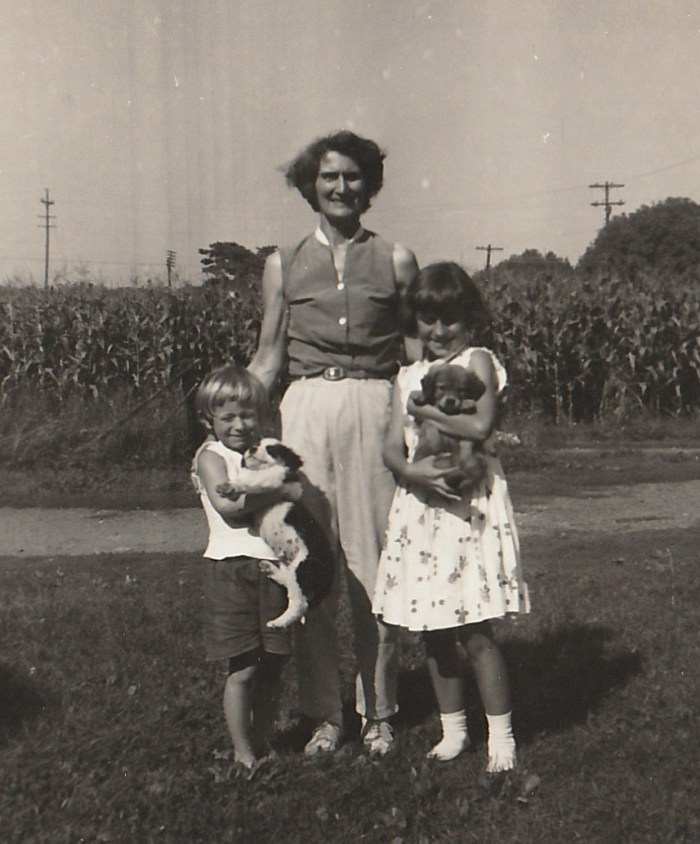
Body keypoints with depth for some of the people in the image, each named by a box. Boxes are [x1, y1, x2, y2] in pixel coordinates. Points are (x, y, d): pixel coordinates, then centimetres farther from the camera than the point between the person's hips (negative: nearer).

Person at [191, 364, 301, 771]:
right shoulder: (212, 456, -3)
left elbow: (297, 496, 17)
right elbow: (226, 503, -21)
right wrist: (281, 492, -20)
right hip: (233, 568, -5)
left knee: (274, 667, 9)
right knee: (243, 669, -2)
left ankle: (263, 744, 24)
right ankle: (243, 753, 12)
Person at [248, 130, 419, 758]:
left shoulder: (395, 260, 10)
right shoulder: (284, 266, 12)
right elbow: (268, 359, 14)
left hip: (375, 410, -1)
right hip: (305, 411, 1)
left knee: (374, 562, 0)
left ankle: (378, 712, 15)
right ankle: (324, 713, 14)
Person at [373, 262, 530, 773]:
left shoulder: (478, 361, -1)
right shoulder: (408, 377, 13)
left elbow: (481, 425, -18)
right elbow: (392, 448, 4)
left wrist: (425, 410, -8)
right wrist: (413, 471, -16)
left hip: (469, 505, -5)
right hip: (420, 506, 5)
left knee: (476, 632, -4)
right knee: (433, 634, 11)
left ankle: (501, 734, 10)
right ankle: (453, 729, 25)